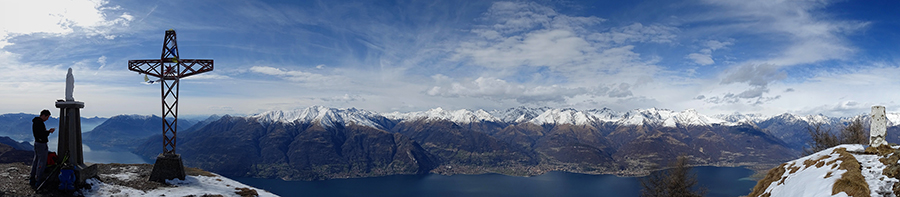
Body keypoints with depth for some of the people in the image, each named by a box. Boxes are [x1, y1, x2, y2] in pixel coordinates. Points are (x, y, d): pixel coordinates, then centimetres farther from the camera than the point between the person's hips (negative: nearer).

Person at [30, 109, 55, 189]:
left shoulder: (35, 121, 11)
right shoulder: (40, 123, -22)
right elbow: (42, 135, -26)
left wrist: (48, 131, 5)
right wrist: (49, 132, -11)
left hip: (36, 143, 11)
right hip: (41, 144, -11)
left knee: (36, 160, 18)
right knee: (42, 162, -3)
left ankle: (32, 178, 26)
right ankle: (38, 180, 0)